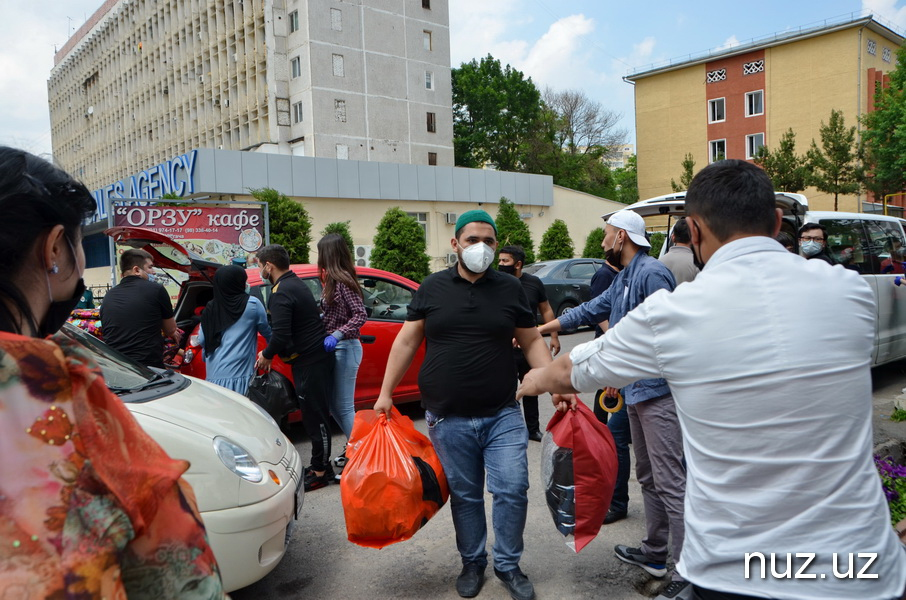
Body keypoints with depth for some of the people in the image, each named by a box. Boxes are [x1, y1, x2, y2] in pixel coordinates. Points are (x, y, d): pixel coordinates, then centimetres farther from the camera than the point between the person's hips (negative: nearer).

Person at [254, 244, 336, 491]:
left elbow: (281, 335, -25)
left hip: (309, 363, -10)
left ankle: (320, 472, 9)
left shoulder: (281, 293, -17)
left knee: (315, 417, -1)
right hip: (319, 357, 10)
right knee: (316, 415, 16)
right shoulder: (296, 283, 14)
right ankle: (321, 467, 26)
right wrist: (272, 353, 15)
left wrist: (267, 355, -7)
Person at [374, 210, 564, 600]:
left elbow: (532, 342, 6)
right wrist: (386, 393, 4)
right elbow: (406, 341, 6)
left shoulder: (510, 289, 4)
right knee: (464, 495, 10)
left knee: (513, 490, -1)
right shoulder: (432, 288, 3)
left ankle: (508, 565, 21)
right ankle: (472, 563, 31)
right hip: (448, 418, 0)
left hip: (503, 414, 1)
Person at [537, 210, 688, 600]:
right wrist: (540, 329, 27)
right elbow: (590, 311, 25)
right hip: (637, 390, 11)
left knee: (670, 481, -7)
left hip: (658, 391, -10)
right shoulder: (623, 279, 17)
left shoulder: (652, 273, -14)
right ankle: (654, 552, 30)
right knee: (648, 476, 18)